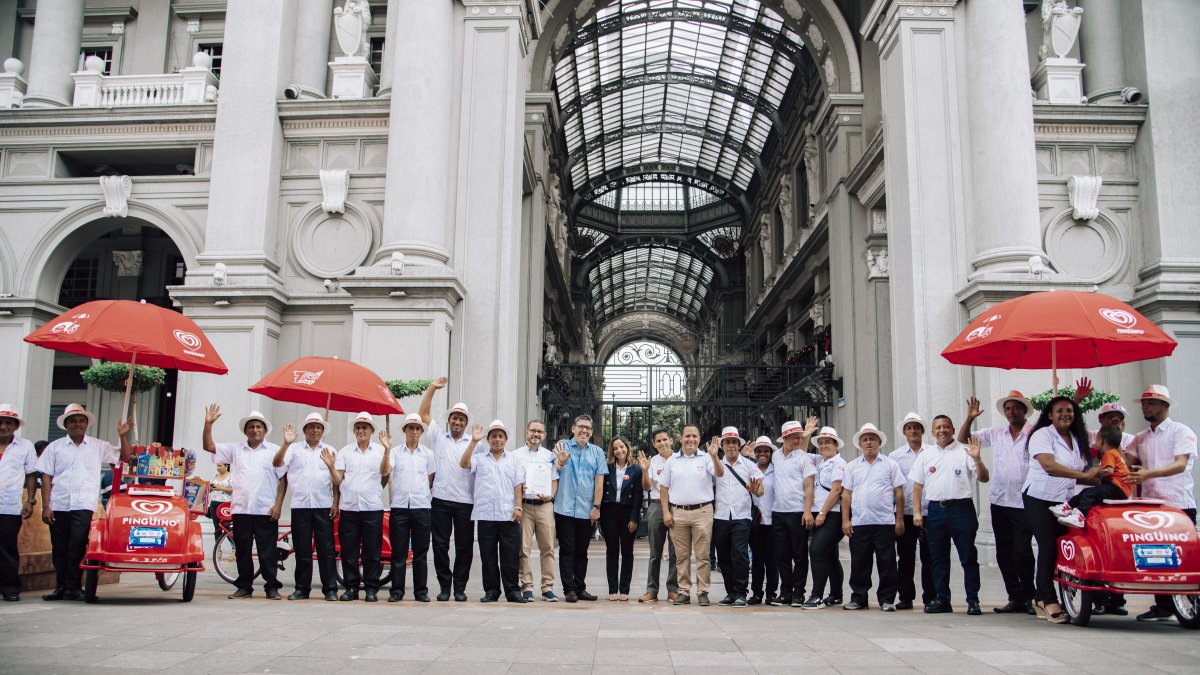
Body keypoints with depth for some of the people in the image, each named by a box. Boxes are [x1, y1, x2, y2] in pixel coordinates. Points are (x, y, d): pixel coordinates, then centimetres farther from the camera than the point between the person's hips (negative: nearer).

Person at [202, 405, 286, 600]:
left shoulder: (275, 450, 4)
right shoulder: (235, 448, 12)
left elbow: (283, 479, 1)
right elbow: (208, 446, 8)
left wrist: (278, 504, -7)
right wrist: (208, 423, -5)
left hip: (266, 510, -3)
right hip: (241, 509, 3)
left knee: (268, 551, -1)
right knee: (242, 551, 8)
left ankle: (272, 587, 6)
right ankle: (244, 586, 18)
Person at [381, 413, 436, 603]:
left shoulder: (428, 454, 11)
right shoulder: (395, 452, 7)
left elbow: (431, 480, 14)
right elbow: (384, 472, -8)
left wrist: (420, 492, 2)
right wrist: (386, 450, -19)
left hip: (422, 507, 1)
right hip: (399, 507, -1)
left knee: (420, 553, 4)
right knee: (398, 552, 1)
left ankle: (421, 591, 10)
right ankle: (396, 591, 7)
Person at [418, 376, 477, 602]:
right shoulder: (438, 437, 11)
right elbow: (423, 414, 6)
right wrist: (432, 388, 1)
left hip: (465, 502, 0)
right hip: (441, 500, 1)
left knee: (464, 546, 3)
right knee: (440, 545, 3)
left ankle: (460, 587, 11)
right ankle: (444, 586, 12)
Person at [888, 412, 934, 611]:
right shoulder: (895, 456, 9)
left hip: (929, 512, -1)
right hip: (905, 513, 1)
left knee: (929, 557, 2)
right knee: (905, 557, 5)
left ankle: (930, 597, 11)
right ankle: (906, 597, 13)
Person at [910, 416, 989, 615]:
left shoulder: (964, 452, 2)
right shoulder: (925, 456, 12)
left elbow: (984, 478, -4)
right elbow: (917, 486, 13)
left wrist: (977, 459, -21)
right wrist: (917, 512, 3)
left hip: (961, 508, -3)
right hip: (935, 510, 3)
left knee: (968, 557, -1)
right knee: (939, 558, 8)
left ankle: (973, 600, 6)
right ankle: (942, 600, 17)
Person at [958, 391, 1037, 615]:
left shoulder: (1035, 432, -3)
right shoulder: (995, 433, 10)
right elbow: (963, 438, 13)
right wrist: (970, 418, -2)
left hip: (1024, 502, -5)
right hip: (999, 501, 5)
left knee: (1022, 551, -6)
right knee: (1004, 553, 8)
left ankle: (1028, 598, 9)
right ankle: (1015, 598, 17)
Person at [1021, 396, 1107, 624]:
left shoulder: (1077, 439, 15)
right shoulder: (1042, 435, -9)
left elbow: (1078, 474, 14)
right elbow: (1049, 466, -23)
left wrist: (1101, 481, -1)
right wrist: (1085, 475, -25)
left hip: (1064, 501, 7)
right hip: (1039, 499, -7)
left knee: (1062, 547, 3)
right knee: (1048, 548, -9)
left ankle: (1040, 599, 13)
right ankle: (1048, 600, -2)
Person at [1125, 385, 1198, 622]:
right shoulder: (1140, 438, 18)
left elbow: (1181, 464, -16)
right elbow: (1125, 463, 7)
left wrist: (1149, 474, -30)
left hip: (1179, 505, -5)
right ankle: (1163, 607, 12)